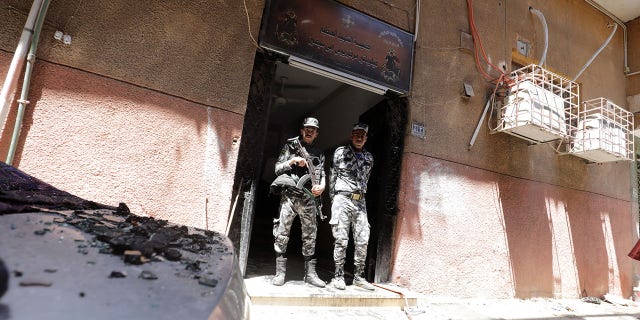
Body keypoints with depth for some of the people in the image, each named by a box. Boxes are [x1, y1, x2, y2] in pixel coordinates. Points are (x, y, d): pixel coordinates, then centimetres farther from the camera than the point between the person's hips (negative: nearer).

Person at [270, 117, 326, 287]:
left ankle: (310, 273, 14)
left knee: (310, 236, 5)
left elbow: (322, 174, 13)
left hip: (309, 198, 3)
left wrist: (322, 186, -8)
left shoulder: (319, 154, 18)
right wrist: (292, 161, -10)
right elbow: (277, 169, 6)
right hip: (290, 195, -2)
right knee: (282, 234, -5)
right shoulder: (290, 146, 11)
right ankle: (280, 272, 4)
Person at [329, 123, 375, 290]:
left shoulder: (369, 157, 15)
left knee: (363, 240, 2)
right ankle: (338, 276, 7)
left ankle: (359, 276, 13)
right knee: (341, 239, -4)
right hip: (342, 199, -4)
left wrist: (360, 196, 13)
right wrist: (333, 200, 2)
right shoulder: (340, 152, 4)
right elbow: (332, 177, 4)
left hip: (360, 202, 4)